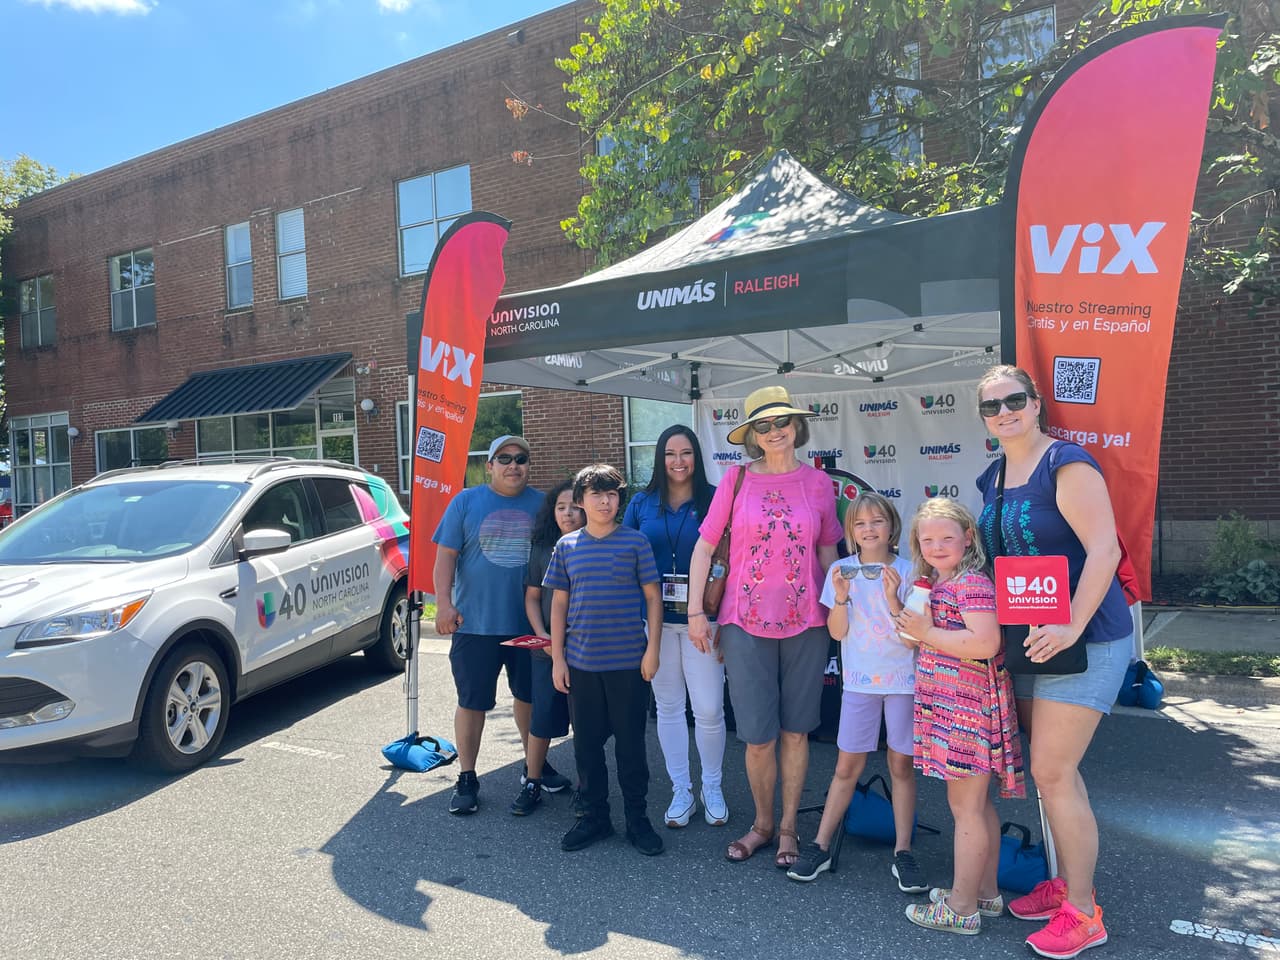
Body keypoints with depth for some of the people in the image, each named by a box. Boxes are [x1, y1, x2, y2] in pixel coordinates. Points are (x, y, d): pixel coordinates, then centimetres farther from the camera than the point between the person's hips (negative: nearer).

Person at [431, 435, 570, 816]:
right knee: (472, 702, 5)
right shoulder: (466, 502, 0)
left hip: (531, 623, 2)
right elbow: (446, 555, -2)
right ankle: (466, 779, 20)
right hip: (476, 624, -2)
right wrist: (444, 603, -12)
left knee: (529, 695, 16)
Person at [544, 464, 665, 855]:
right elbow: (559, 603, 8)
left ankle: (637, 819, 22)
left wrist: (652, 649, -5)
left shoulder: (635, 541, -2)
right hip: (581, 662, 3)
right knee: (586, 743, 11)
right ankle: (596, 816, 27)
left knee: (631, 742, 7)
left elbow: (653, 597, 0)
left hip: (629, 661, -2)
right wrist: (557, 657, 4)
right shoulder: (566, 546, 5)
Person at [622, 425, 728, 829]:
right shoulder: (642, 503, 6)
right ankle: (681, 791, 26)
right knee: (668, 707, 11)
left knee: (709, 709, 1)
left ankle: (712, 787, 24)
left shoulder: (715, 500, -3)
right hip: (655, 619, 3)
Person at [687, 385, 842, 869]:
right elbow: (704, 546, 1)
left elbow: (829, 552, 11)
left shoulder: (818, 482, 4)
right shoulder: (737, 479, -1)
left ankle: (789, 827, 27)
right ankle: (762, 823, 27)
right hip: (746, 622, -1)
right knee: (758, 736, 3)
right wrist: (695, 611, -2)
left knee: (795, 730, 10)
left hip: (805, 622, 1)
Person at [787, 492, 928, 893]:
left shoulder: (907, 571, -7)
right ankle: (820, 846, 16)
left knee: (901, 765, 8)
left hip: (902, 679, -1)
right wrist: (841, 597, -21)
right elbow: (837, 632, -5)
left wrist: (893, 598, -25)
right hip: (859, 680, 1)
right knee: (847, 766, 6)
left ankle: (903, 852, 19)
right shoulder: (841, 571, -3)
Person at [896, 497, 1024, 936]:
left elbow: (985, 643, -28)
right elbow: (915, 639, 20)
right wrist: (899, 607, 7)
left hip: (970, 707, -10)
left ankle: (961, 908, 11)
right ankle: (985, 892, 31)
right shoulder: (931, 585, 13)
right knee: (978, 805, 19)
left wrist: (928, 633, -22)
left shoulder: (973, 583, -16)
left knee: (965, 806, 0)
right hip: (947, 704, 10)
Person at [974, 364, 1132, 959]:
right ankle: (1066, 883, 33)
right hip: (1026, 641, 8)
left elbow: (1104, 550, -23)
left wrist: (1071, 628, -27)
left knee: (1051, 772, -5)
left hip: (1082, 639, -8)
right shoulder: (995, 476, 9)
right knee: (1054, 769, 16)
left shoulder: (1066, 464, -16)